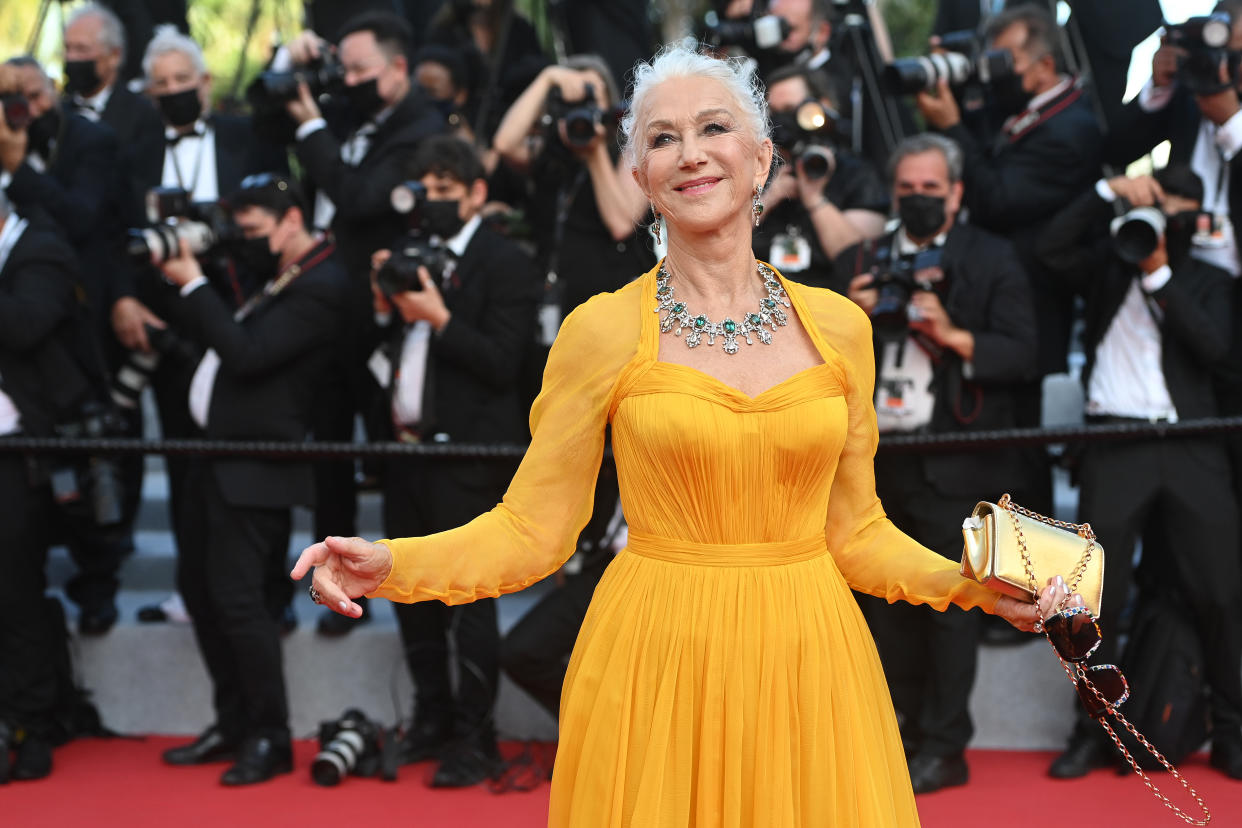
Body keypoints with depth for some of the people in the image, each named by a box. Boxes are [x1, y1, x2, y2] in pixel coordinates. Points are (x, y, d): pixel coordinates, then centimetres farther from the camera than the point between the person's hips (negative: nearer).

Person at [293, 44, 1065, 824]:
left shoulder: (838, 326, 4)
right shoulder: (603, 330, -4)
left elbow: (854, 530, 11)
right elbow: (531, 531, -4)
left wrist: (967, 584, -3)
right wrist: (392, 566, -18)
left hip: (804, 667, 2)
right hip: (657, 666, -2)